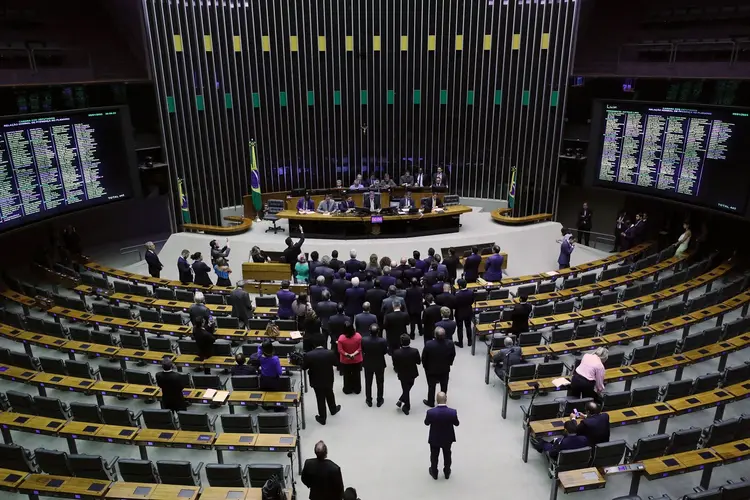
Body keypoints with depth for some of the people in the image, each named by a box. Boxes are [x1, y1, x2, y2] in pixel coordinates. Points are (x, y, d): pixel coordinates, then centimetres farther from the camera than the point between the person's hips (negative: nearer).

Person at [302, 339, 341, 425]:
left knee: (320, 399, 12)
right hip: (328, 379, 2)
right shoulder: (330, 353, -19)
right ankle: (333, 409, 48)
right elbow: (335, 363, -3)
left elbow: (304, 367, -10)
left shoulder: (308, 355, -22)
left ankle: (322, 418, 23)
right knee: (330, 395, 26)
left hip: (316, 381, -2)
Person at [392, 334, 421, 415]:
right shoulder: (415, 351, -26)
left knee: (405, 390, 19)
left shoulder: (396, 353, -28)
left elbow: (395, 365, -15)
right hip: (412, 374, 2)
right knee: (408, 388, 26)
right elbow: (418, 362, -10)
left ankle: (404, 404, 30)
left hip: (402, 375, -2)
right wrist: (420, 358, 10)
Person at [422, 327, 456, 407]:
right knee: (444, 386, 25)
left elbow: (423, 358, -17)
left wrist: (425, 367, 2)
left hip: (431, 370, -2)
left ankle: (431, 402, 38)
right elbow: (453, 356, -6)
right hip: (445, 370, 2)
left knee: (431, 386, 20)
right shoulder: (450, 344, -25)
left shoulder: (429, 344, -32)